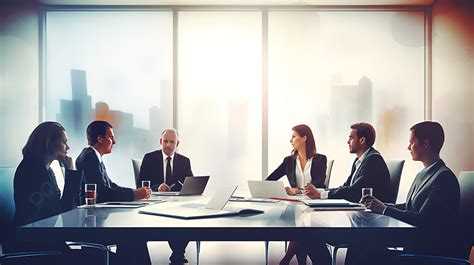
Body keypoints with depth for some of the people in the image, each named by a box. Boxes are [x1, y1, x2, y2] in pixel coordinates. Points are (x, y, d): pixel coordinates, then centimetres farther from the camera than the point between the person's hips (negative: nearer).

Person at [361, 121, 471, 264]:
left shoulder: (444, 177, -15)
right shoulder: (422, 175, 15)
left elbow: (423, 219, -21)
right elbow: (408, 207, 15)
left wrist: (384, 209, -16)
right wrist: (380, 204, 2)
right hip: (415, 240, 8)